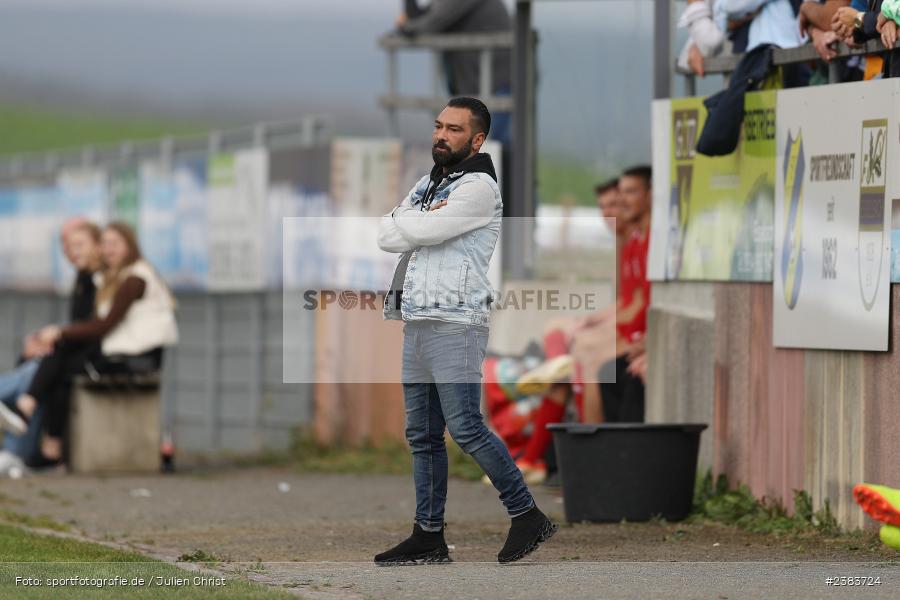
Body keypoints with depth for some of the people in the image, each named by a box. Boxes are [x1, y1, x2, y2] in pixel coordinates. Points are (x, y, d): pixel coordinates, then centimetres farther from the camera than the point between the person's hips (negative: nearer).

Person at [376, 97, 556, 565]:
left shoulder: (478, 188, -9)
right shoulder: (427, 185, 20)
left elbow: (415, 233, -17)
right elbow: (386, 236, 9)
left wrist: (404, 224, 4)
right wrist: (421, 220, -6)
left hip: (456, 325, -9)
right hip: (416, 324, 9)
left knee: (465, 427, -14)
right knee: (422, 434, 8)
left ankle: (527, 516, -6)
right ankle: (428, 535, 11)